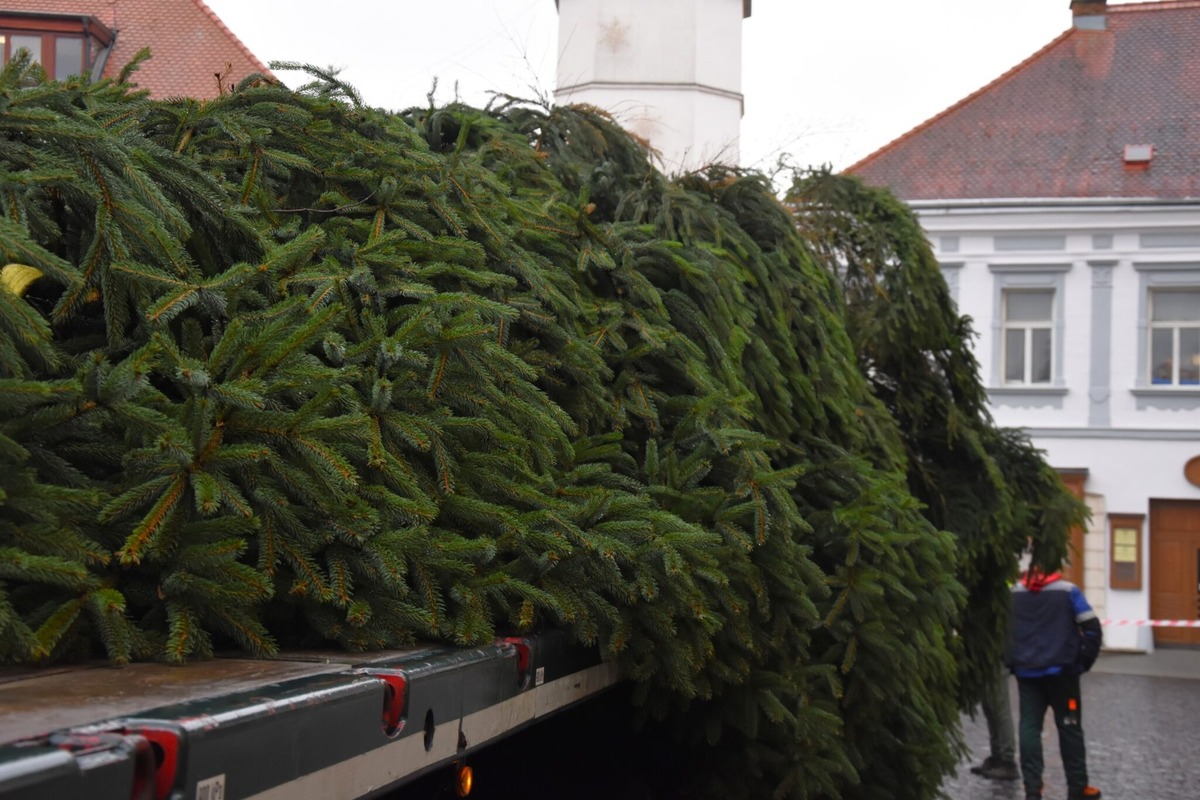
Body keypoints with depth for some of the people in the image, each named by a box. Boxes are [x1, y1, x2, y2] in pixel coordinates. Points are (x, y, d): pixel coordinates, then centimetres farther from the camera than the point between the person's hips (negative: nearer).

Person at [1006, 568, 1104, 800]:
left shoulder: (1013, 594, 4)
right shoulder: (1068, 591, -5)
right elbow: (1092, 629, -7)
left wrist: (1011, 662, 14)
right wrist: (1084, 662, 2)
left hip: (1026, 672, 2)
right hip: (1061, 671, -2)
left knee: (1029, 727, 4)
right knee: (1069, 727, 7)